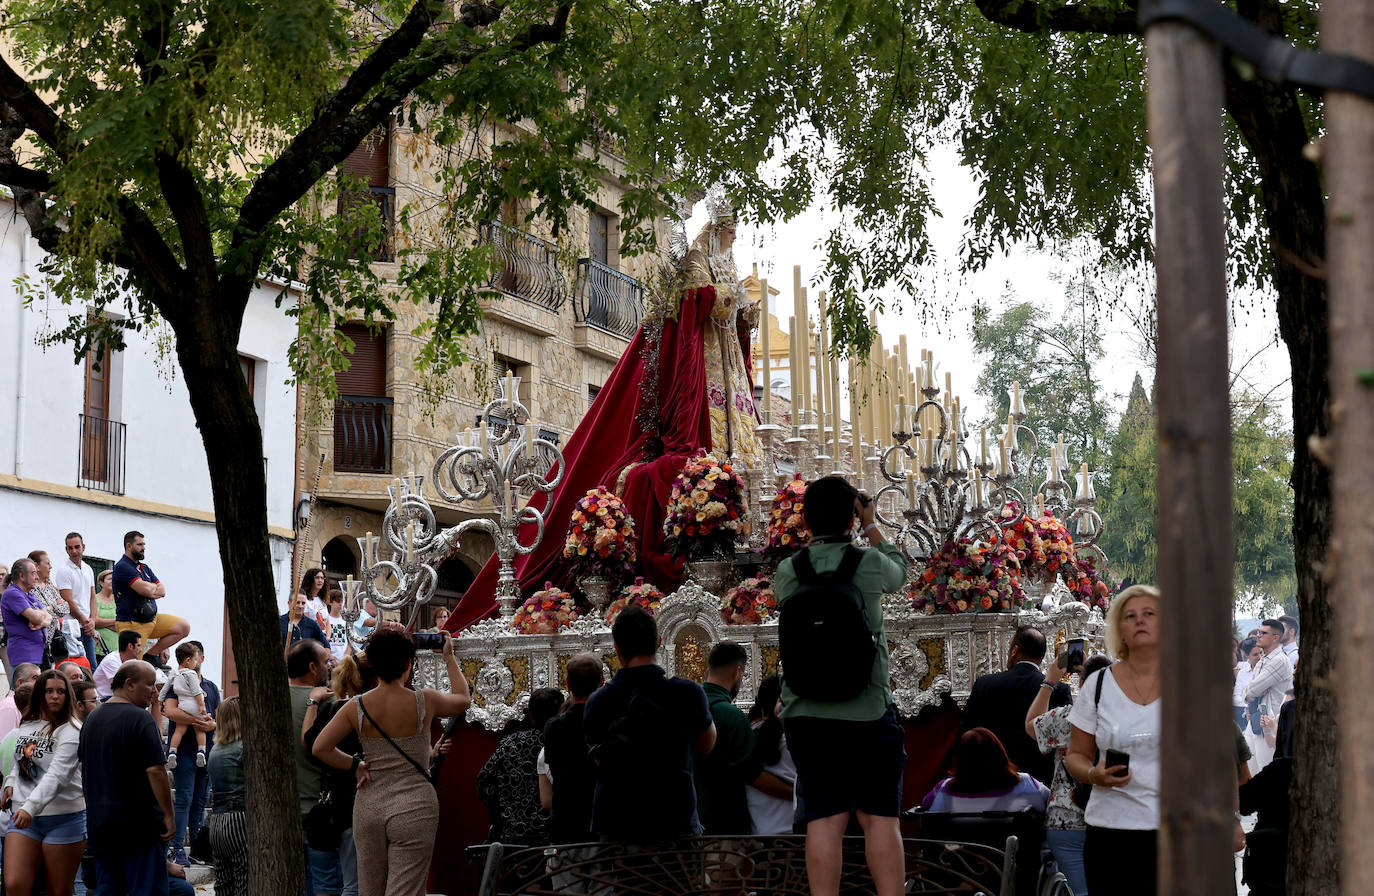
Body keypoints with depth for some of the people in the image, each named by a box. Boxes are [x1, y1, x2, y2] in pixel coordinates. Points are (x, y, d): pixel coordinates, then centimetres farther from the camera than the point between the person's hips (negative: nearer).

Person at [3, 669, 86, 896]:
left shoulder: (71, 732, -9)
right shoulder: (25, 727, 12)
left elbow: (56, 775, -21)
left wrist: (31, 807, -32)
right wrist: (10, 782, 11)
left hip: (64, 818, -5)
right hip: (23, 818, 5)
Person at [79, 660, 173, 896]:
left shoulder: (92, 719, 13)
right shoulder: (140, 719, -14)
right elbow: (155, 771, -19)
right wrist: (168, 815, -13)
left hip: (99, 825, 8)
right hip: (140, 825, -8)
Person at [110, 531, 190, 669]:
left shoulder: (144, 568, 18)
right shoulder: (122, 567, -11)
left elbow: (162, 591, 10)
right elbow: (145, 589, -22)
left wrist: (150, 591, -11)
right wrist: (154, 587, 2)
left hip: (152, 619, 8)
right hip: (131, 623, -8)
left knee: (184, 627, 0)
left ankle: (152, 655, 5)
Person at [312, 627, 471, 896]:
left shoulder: (357, 707, -2)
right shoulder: (424, 702, -7)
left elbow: (320, 748, -5)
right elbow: (464, 699, 14)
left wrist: (355, 765, 6)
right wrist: (449, 657, 24)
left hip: (369, 807, 3)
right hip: (413, 808, -3)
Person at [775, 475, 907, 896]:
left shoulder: (787, 571, 1)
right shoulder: (870, 564, -4)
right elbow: (899, 570, 19)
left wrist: (815, 537, 24)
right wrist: (871, 524, 29)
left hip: (805, 714, 2)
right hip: (868, 711, -2)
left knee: (823, 820, 2)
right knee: (879, 817, 3)